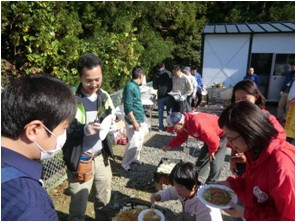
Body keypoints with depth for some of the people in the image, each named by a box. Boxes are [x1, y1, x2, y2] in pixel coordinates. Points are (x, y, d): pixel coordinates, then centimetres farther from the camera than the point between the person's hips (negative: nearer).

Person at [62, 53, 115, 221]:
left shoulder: (104, 96, 2)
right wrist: (84, 130, -30)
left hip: (102, 157, 5)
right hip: (80, 160, -5)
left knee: (104, 199, 23)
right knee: (78, 207, 12)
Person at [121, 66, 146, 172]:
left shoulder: (136, 86, 8)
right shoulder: (130, 87, -20)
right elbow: (128, 107, -22)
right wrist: (134, 122, -21)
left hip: (140, 120, 9)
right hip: (133, 121, -9)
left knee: (140, 141, 18)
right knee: (133, 143, -2)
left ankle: (135, 158, 35)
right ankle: (125, 163, 16)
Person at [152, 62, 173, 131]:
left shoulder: (156, 75, -5)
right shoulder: (169, 73, -2)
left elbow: (154, 86, -1)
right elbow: (172, 84, 4)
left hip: (160, 96, -1)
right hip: (168, 95, 1)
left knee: (160, 112, 8)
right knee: (169, 111, 10)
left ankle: (161, 127, 10)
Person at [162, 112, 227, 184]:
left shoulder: (197, 122, -41)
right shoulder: (184, 124, -12)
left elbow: (212, 138, -35)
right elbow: (180, 137, 5)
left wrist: (211, 151, -18)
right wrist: (170, 145, -5)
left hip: (221, 135, -8)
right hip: (210, 137, 8)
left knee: (215, 162, -8)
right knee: (201, 158, 15)